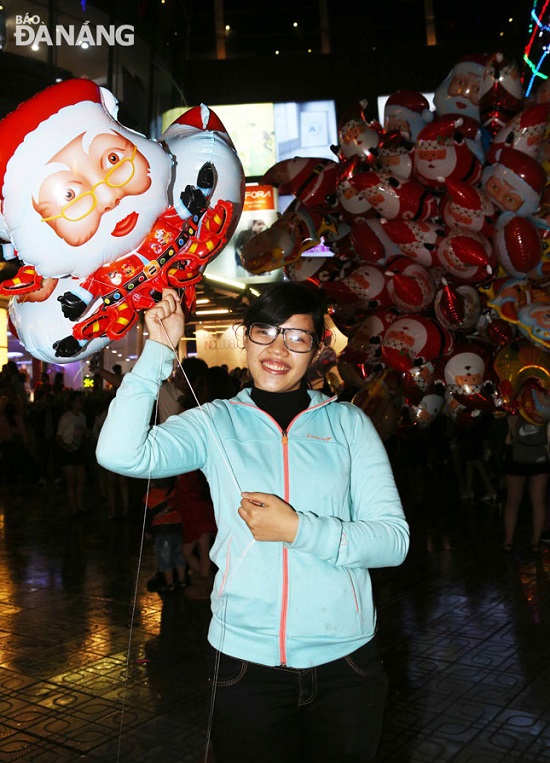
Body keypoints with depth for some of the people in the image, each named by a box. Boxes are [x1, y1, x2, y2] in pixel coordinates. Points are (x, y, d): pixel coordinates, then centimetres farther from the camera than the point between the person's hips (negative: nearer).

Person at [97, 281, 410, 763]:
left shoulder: (347, 422, -1)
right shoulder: (216, 422, -1)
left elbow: (394, 539, -7)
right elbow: (120, 453, -18)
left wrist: (299, 529, -20)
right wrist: (160, 350, -15)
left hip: (345, 657, 1)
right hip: (246, 658, 0)